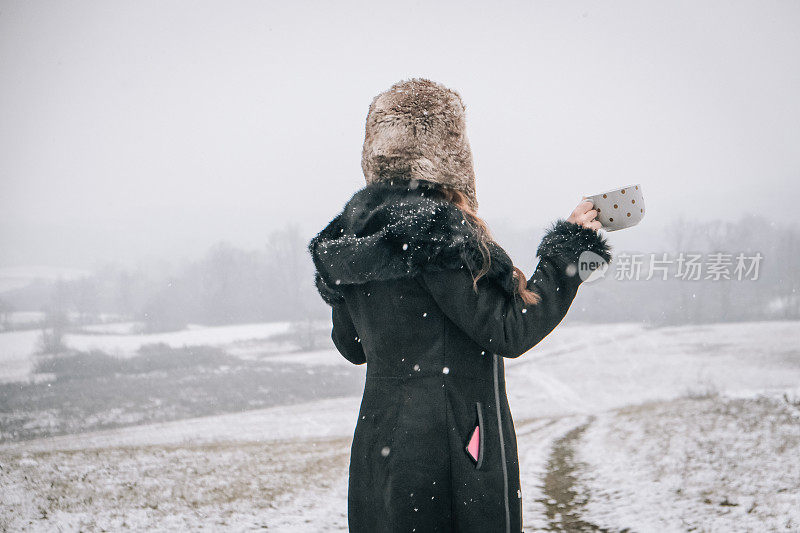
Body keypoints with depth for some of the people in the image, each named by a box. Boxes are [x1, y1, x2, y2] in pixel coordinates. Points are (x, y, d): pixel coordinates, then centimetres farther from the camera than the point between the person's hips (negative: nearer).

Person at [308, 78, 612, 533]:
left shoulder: (351, 233, 6)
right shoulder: (438, 229, -18)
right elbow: (510, 332, -15)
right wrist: (568, 248, -7)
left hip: (377, 441, 8)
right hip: (453, 443, -7)